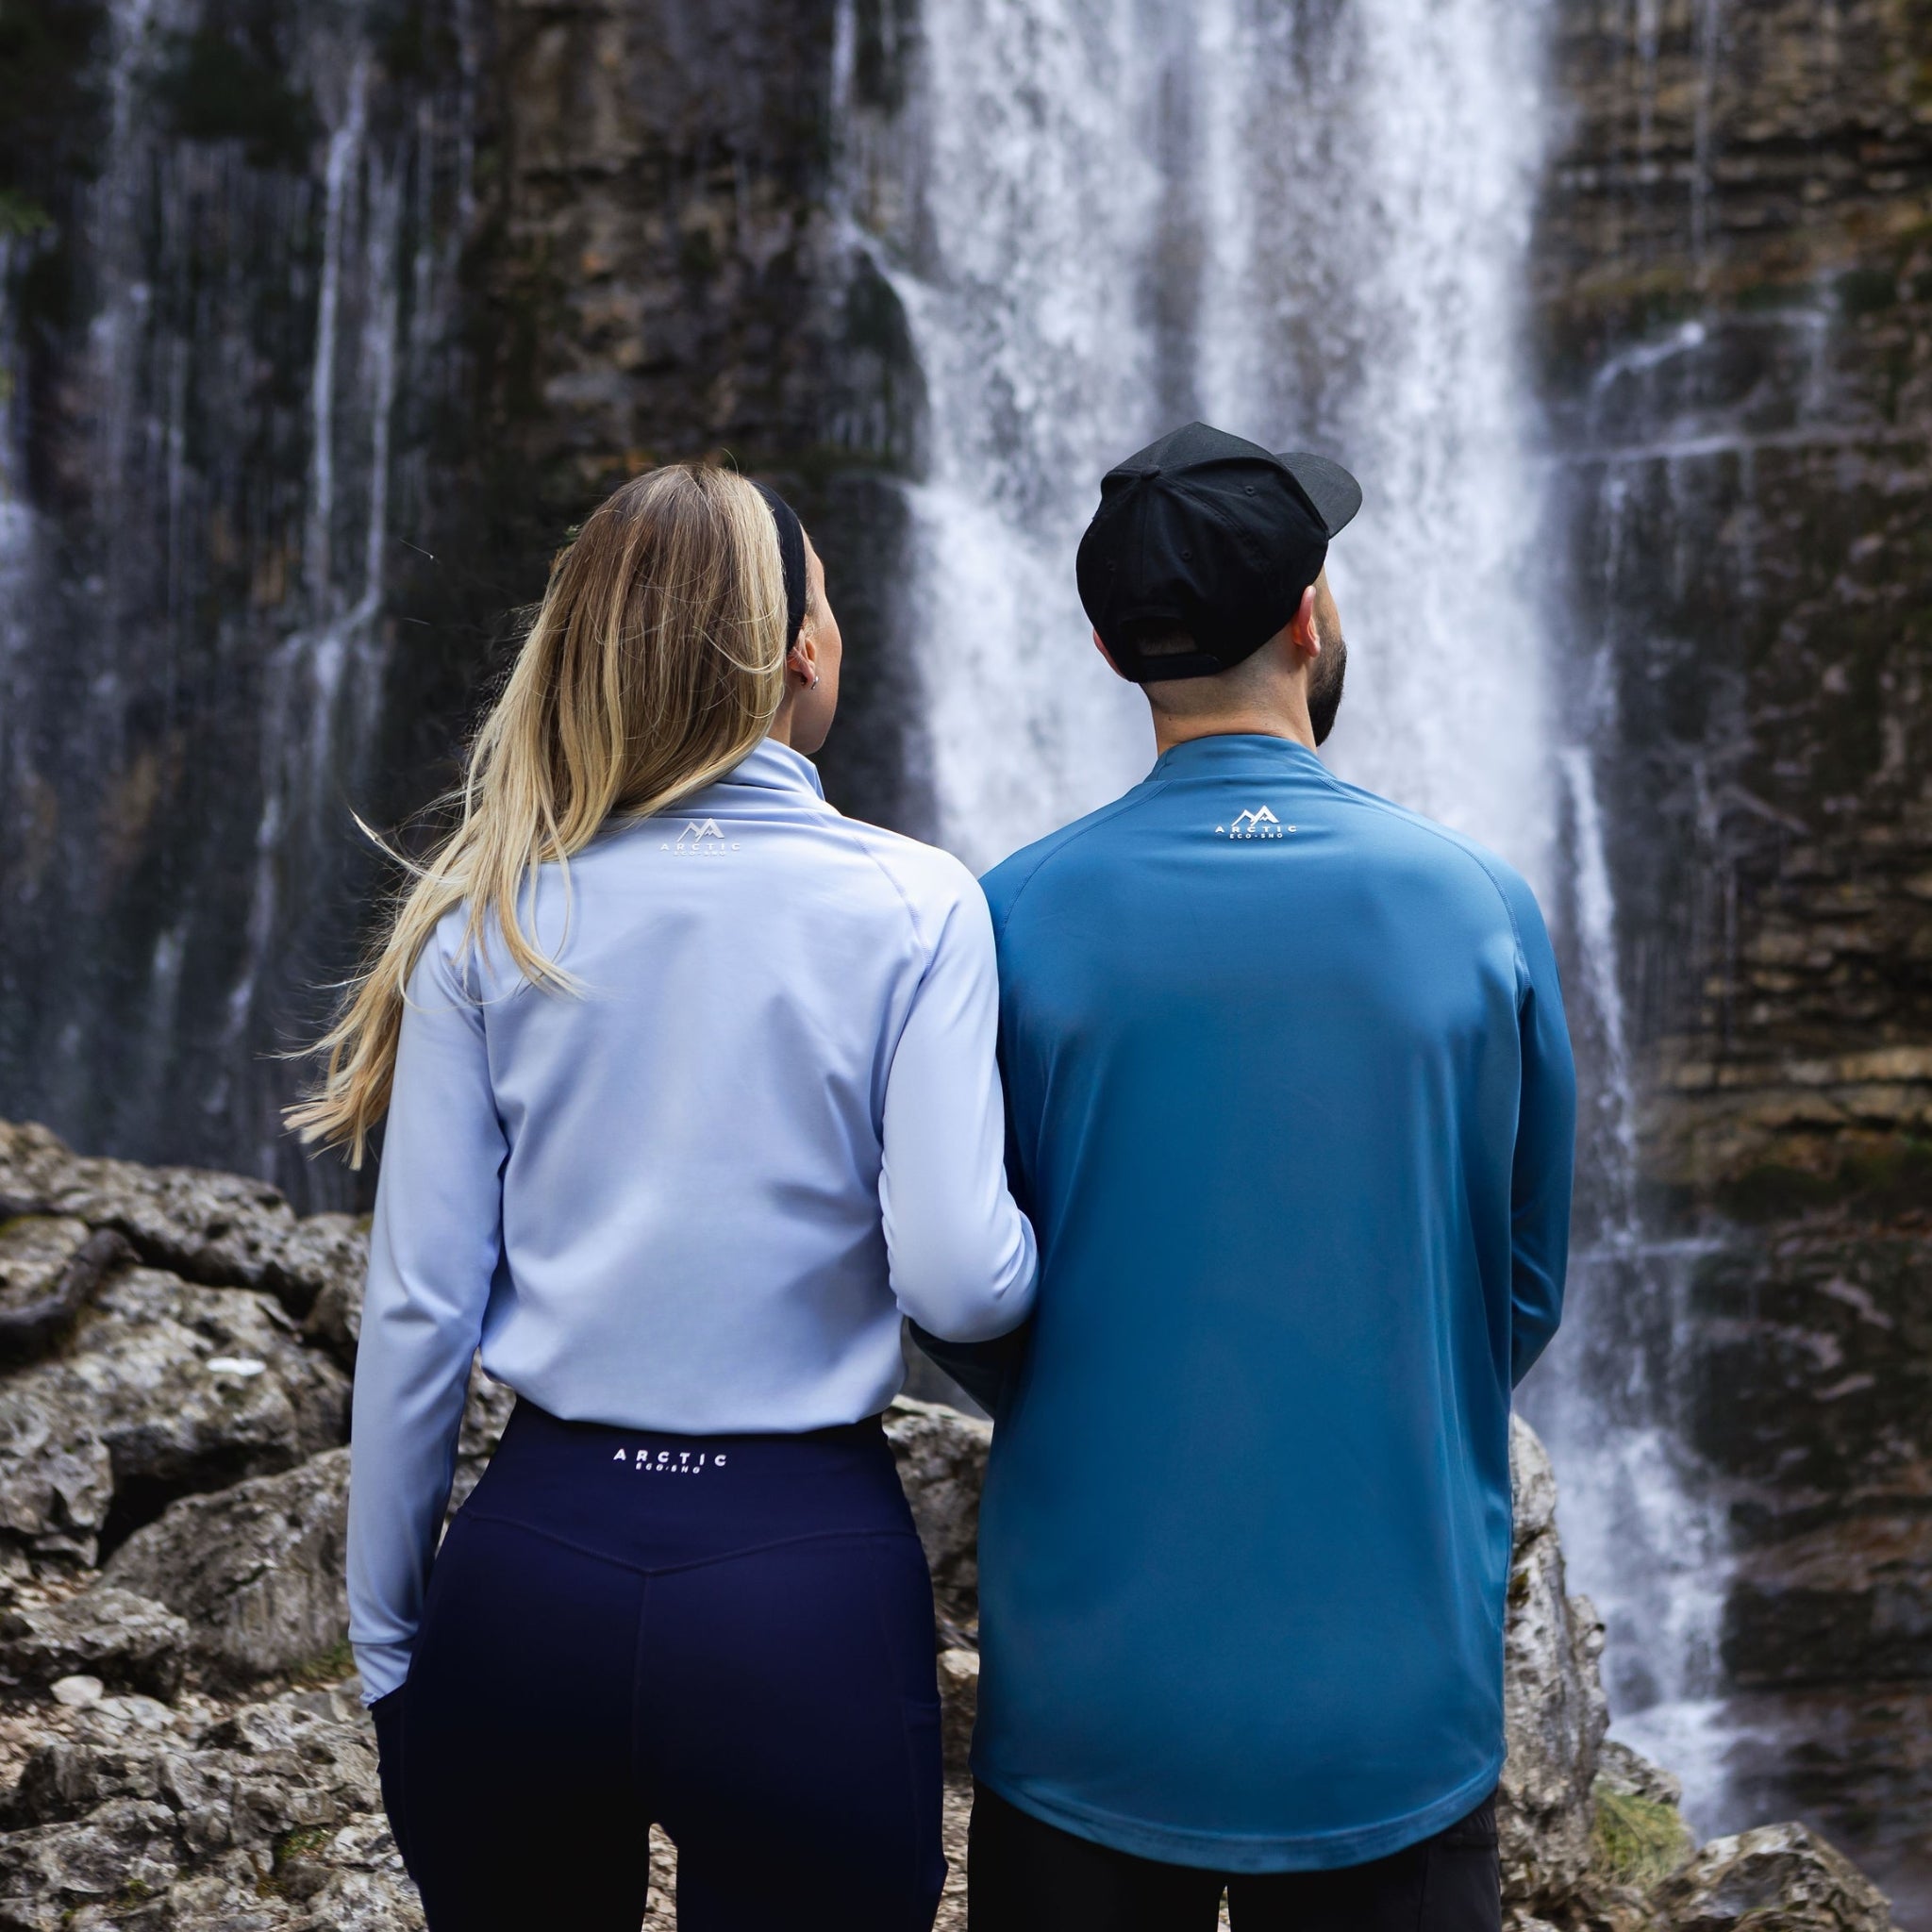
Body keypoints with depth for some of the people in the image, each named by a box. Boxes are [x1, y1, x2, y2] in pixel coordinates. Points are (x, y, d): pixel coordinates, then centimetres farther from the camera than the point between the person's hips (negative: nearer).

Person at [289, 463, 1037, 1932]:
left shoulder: (488, 920, -2)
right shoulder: (910, 907, -7)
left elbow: (420, 1308, -2)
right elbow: (960, 1282, -14)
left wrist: (386, 1645, 8)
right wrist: (1044, 1231, 9)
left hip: (530, 1566, 2)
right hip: (810, 1588, -2)